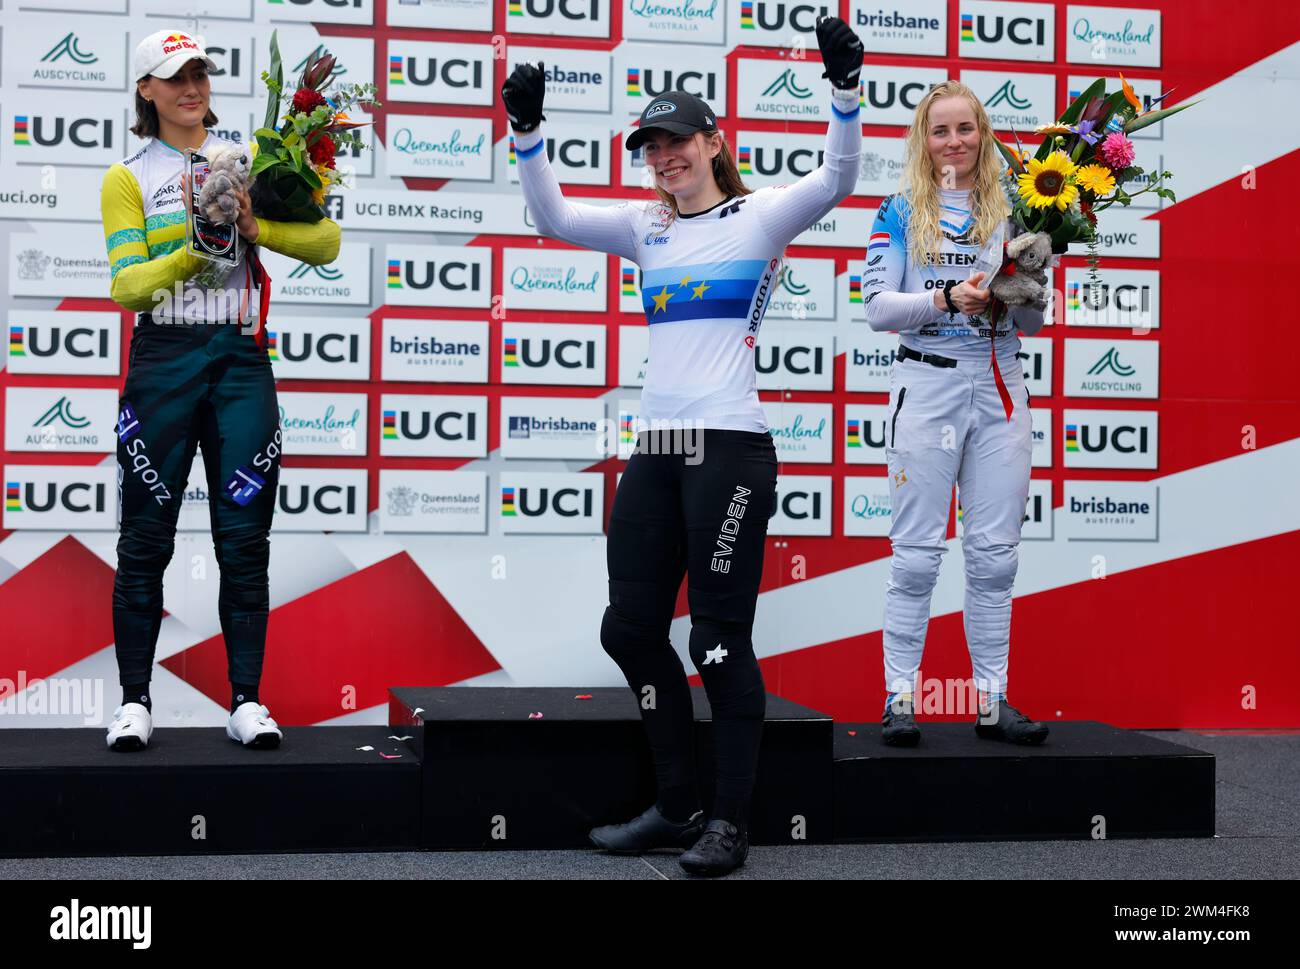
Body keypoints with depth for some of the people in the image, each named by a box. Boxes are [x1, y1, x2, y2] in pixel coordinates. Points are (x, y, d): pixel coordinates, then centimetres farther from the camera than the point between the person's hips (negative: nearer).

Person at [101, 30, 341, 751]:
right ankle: (134, 701, 11)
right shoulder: (127, 178, 7)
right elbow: (127, 286, -5)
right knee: (146, 536, 1)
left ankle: (247, 702, 8)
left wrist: (256, 227, -14)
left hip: (242, 359, 1)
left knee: (244, 536, 1)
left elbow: (326, 243, 2)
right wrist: (198, 248, -19)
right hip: (163, 359, -1)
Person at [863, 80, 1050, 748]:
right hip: (926, 385, -3)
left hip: (998, 391, 3)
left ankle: (992, 701, 11)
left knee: (995, 554, 4)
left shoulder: (1011, 213, 12)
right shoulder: (900, 212, 5)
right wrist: (947, 299, -19)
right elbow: (878, 307, -4)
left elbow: (1033, 324, 11)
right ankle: (900, 699, 4)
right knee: (917, 553, -2)